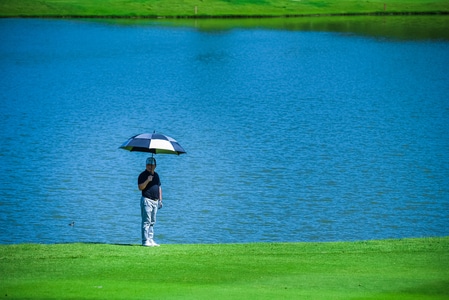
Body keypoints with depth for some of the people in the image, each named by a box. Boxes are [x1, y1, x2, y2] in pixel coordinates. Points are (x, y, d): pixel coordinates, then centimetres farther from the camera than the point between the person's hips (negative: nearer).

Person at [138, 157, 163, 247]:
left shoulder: (156, 175, 17)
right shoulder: (143, 175, -5)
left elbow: (159, 187, 23)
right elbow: (140, 187, -15)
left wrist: (160, 200, 19)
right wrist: (147, 180, -27)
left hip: (155, 201, 7)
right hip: (147, 200, -7)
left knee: (152, 222, 10)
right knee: (146, 222, -9)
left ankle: (151, 240, 13)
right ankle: (145, 241, -10)